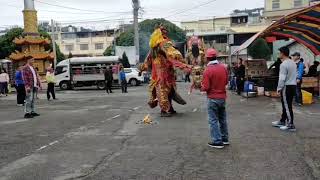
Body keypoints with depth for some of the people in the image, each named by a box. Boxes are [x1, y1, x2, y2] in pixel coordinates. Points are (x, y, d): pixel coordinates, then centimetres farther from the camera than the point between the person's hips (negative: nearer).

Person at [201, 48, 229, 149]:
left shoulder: (208, 70, -19)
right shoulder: (223, 68, -1)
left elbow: (206, 87, -18)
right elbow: (226, 81, 10)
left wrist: (201, 87, 2)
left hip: (213, 98, -6)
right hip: (223, 97, 6)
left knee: (213, 120, 3)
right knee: (223, 119, 18)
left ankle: (217, 141, 5)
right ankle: (225, 139, 29)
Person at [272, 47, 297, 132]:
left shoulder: (284, 64, -16)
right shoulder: (293, 63, 12)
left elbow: (282, 78, -18)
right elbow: (295, 76, 18)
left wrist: (279, 88, -9)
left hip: (287, 86, -9)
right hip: (293, 85, 9)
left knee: (287, 106, -3)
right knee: (286, 105, 17)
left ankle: (291, 125, 0)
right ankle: (282, 121, 27)